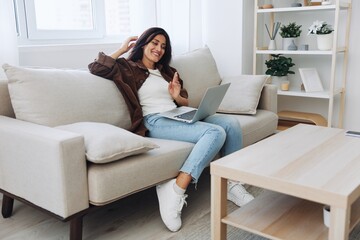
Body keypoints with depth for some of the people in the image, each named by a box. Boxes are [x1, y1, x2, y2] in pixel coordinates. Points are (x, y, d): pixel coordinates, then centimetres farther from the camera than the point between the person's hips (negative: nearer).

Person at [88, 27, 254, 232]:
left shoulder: (168, 72, 28)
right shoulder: (129, 68, 10)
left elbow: (186, 104, 25)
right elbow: (97, 67, -7)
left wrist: (177, 97, 1)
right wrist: (123, 49, 4)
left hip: (179, 117, 7)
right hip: (155, 122, -7)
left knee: (231, 123, -17)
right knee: (215, 132, -30)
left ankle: (232, 184, -11)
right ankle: (175, 192, -33)